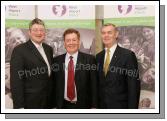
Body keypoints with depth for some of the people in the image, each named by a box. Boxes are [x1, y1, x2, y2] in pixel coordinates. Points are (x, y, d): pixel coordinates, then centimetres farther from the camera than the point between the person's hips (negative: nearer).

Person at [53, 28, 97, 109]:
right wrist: (55, 105, 1)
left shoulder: (89, 59, -7)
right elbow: (54, 85, 4)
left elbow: (94, 85, -6)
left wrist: (93, 106, -8)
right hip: (63, 105, 2)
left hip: (83, 105, -2)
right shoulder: (57, 60, 0)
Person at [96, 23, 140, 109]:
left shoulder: (128, 55, -11)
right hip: (102, 105, 5)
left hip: (120, 105, -4)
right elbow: (98, 83, 9)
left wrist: (132, 107, -14)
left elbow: (134, 86, -12)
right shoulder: (98, 56, 6)